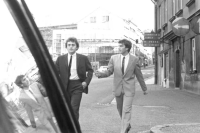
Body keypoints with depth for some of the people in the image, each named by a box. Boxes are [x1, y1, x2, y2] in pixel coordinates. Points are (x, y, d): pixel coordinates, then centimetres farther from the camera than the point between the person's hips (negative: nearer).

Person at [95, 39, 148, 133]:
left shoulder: (134, 59, -3)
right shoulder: (114, 58, 0)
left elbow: (139, 75, 5)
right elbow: (109, 72, 0)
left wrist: (144, 89, 13)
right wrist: (100, 74, -22)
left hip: (129, 89, -3)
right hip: (118, 88, 3)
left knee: (126, 111, -9)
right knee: (120, 110, 15)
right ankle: (127, 125, 39)